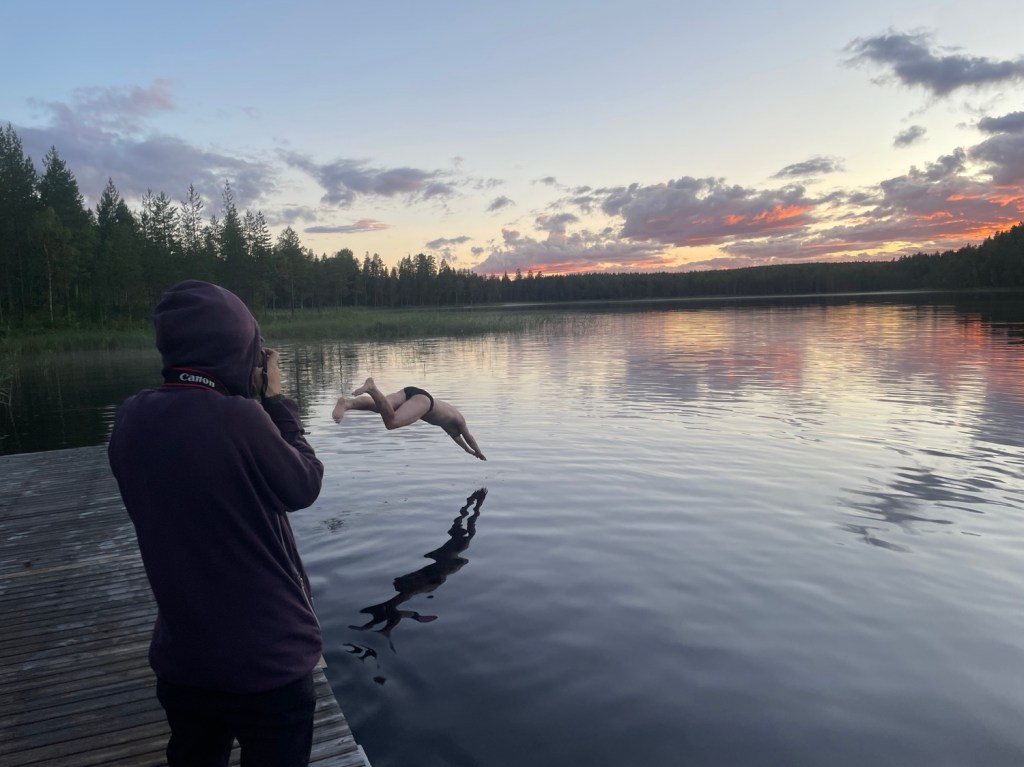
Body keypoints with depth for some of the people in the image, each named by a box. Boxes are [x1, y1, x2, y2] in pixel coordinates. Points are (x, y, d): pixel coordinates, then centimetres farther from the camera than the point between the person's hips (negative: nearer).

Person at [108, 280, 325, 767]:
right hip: (266, 659, -6)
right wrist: (273, 402, -4)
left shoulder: (131, 419, -7)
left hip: (180, 658, 6)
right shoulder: (238, 419, -27)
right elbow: (303, 485, -11)